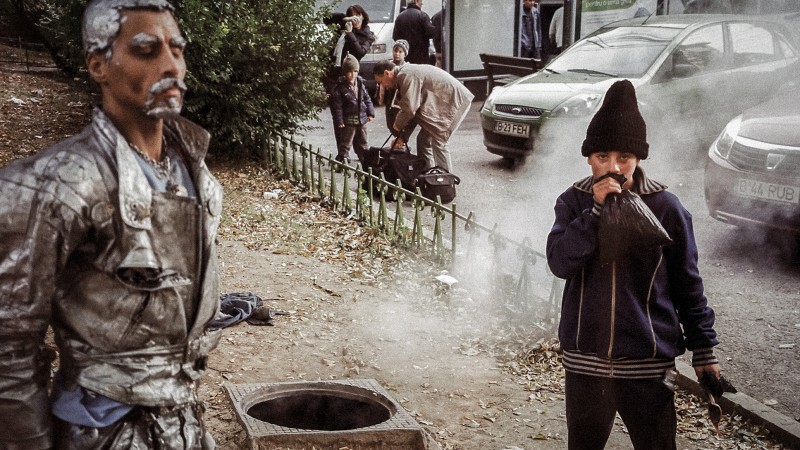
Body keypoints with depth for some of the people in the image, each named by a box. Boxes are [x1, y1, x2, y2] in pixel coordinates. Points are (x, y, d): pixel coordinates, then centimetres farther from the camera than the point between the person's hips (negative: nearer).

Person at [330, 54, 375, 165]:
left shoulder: (360, 84, 7)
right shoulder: (340, 88, -12)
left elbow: (367, 99, 13)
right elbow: (337, 105, -13)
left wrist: (371, 113, 7)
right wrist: (339, 121, -16)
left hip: (362, 119, 6)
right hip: (348, 121, -6)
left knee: (363, 143, 17)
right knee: (345, 143, -1)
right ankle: (342, 159, 5)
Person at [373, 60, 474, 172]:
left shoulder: (406, 76, -19)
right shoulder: (402, 77, 15)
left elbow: (409, 109, -24)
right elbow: (412, 110, 17)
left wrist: (398, 125, -6)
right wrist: (403, 137, 12)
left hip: (455, 100, -11)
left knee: (438, 143, -13)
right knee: (423, 140, 12)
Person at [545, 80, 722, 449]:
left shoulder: (664, 207, -6)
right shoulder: (574, 202, -2)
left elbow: (688, 284, 1)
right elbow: (560, 263, -16)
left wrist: (703, 348, 3)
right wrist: (595, 210, -24)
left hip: (647, 364, -2)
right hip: (584, 362, 2)